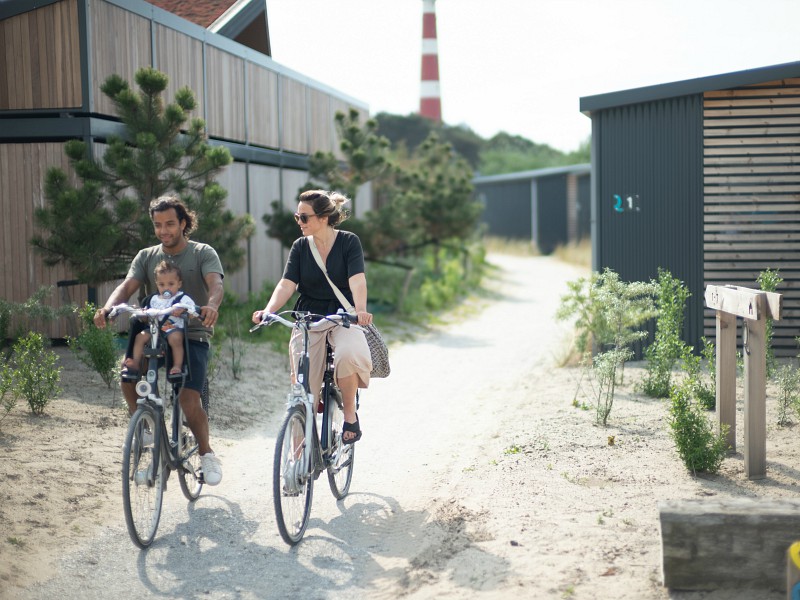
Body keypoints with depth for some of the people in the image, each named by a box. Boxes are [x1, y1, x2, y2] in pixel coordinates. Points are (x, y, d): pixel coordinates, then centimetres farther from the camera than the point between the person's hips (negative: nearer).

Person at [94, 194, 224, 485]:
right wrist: (107, 308, -26)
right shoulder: (146, 256, 12)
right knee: (128, 379, -23)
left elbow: (216, 284, -16)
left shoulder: (203, 253, 2)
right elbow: (127, 286, -3)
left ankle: (207, 453, 3)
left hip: (192, 335, -3)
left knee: (188, 397, -19)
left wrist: (211, 306, -41)